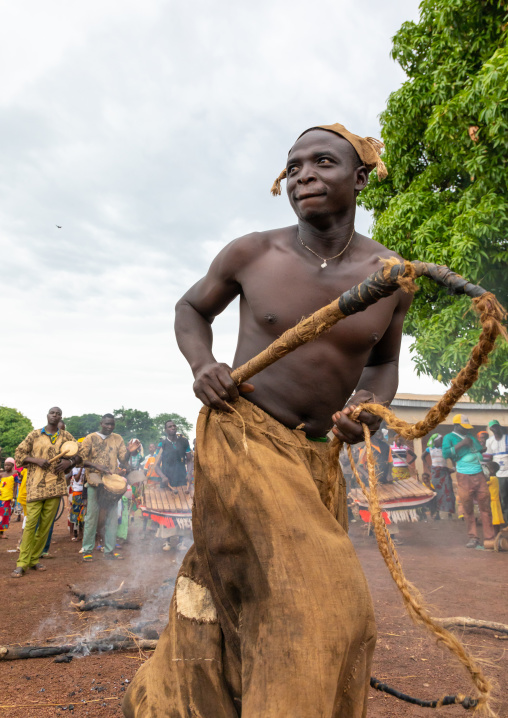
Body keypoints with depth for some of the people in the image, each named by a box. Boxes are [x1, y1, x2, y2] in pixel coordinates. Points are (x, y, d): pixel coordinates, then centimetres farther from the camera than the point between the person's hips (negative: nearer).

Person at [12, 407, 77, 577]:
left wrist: (69, 462, -4)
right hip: (36, 485, -2)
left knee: (46, 524, 5)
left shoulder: (66, 436, 11)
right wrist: (37, 460, -10)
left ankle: (34, 559, 17)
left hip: (56, 485, 3)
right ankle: (22, 563, -2)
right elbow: (19, 453, 6)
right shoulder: (35, 434, 6)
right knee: (31, 522, -8)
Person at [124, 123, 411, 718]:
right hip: (240, 433, -4)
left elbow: (383, 361, 13)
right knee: (320, 600, -16)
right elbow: (191, 308, 9)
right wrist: (201, 365, -11)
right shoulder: (250, 254, -8)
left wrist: (371, 406, -9)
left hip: (315, 455, 4)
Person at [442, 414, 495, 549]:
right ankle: (473, 538, 13)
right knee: (468, 509, 2)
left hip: (479, 475, 4)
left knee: (485, 506, 1)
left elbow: (480, 451, 26)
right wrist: (461, 444, -16)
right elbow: (445, 454, -15)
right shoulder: (449, 437, 0)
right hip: (464, 477, -4)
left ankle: (489, 538, 6)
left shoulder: (471, 437, 16)